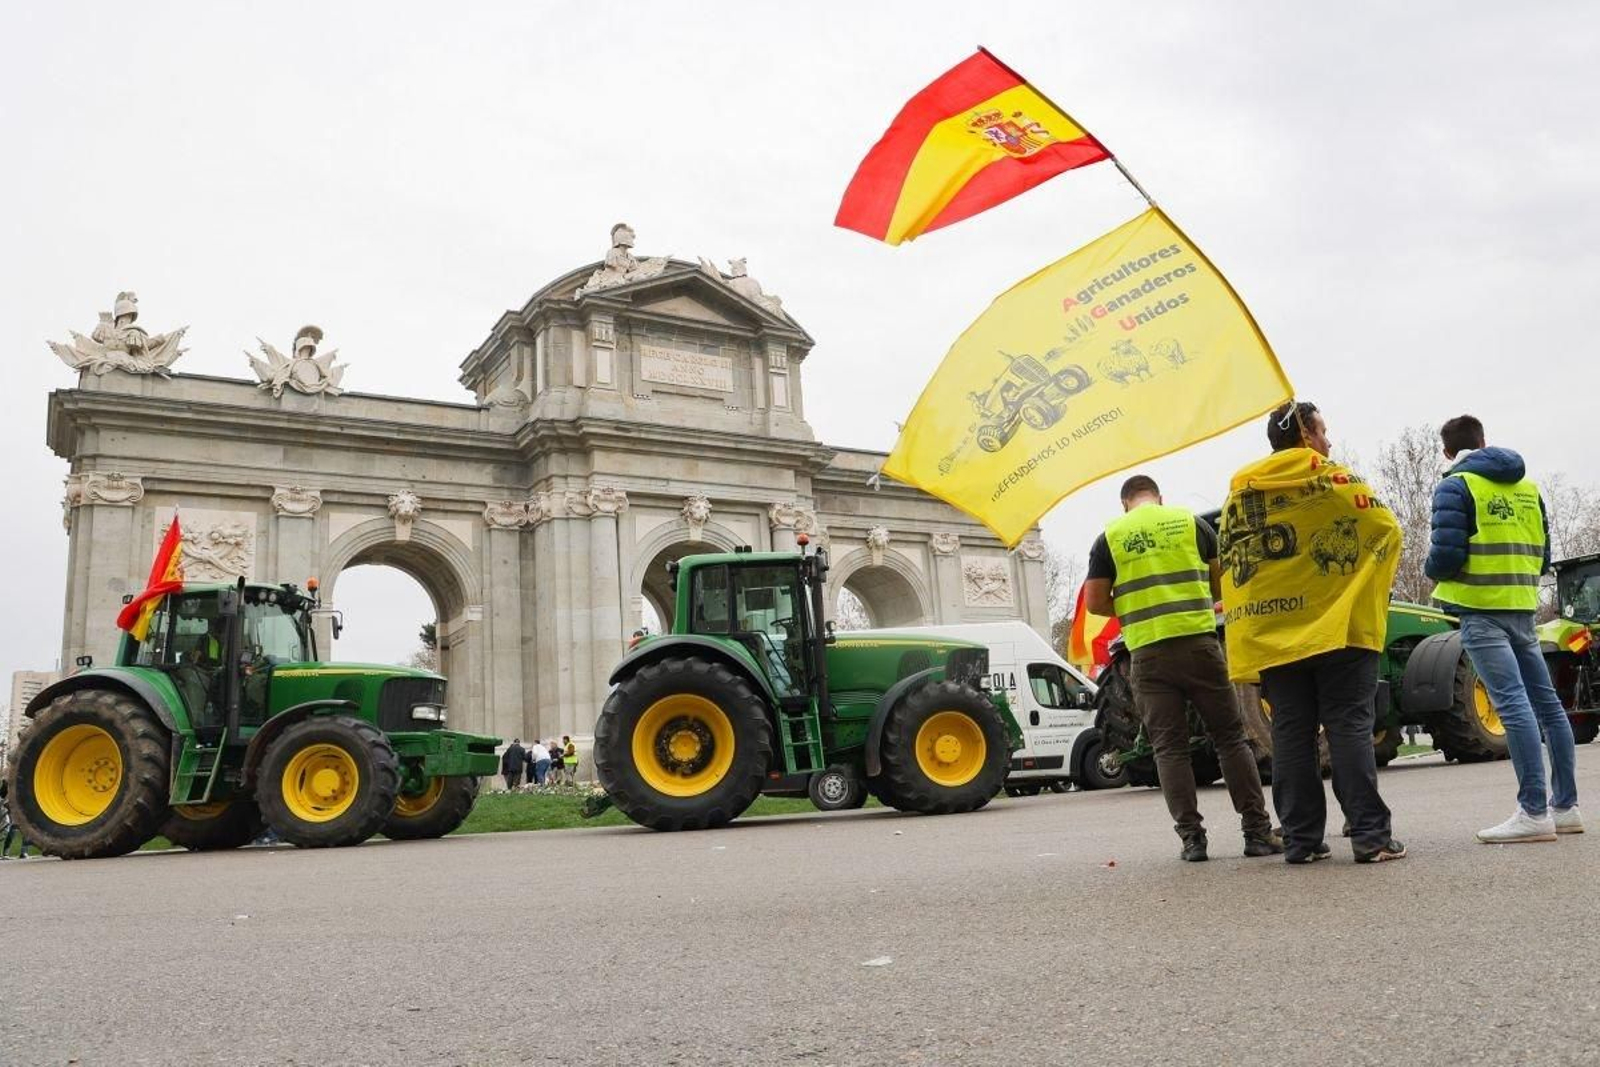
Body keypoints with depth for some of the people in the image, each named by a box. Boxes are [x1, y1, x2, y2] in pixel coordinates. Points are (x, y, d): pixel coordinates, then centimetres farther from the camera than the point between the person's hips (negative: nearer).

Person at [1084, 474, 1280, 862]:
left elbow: (1095, 602, 1)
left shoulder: (1109, 537, 4)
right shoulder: (1191, 522, 6)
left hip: (1148, 653, 0)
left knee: (1169, 747, 6)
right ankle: (1258, 831, 8)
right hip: (1198, 643, 0)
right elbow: (1223, 582, 10)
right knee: (1230, 737, 8)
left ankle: (1192, 837, 4)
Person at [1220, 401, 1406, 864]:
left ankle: (1301, 839, 7)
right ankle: (1370, 835, -3)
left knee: (1291, 733, 5)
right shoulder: (1331, 477, -1)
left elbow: (1229, 564, 13)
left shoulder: (1239, 488, 11)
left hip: (1272, 633, 4)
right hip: (1338, 625, -3)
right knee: (1349, 727, -1)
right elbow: (1386, 529, 1)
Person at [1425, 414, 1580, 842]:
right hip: (1522, 608, 7)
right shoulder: (1527, 485, 16)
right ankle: (1565, 805, 18)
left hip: (1481, 610, -7)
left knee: (1513, 704, -13)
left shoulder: (1456, 486, -6)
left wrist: (1432, 571, 6)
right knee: (1546, 701, 11)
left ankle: (1534, 812, -15)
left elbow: (1446, 555, -15)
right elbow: (1542, 555, 16)